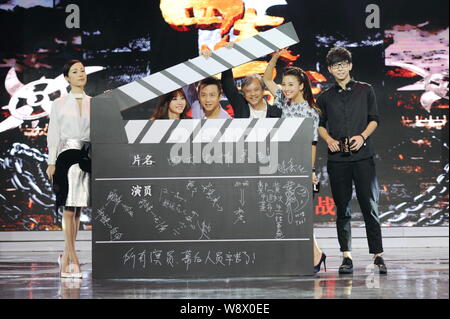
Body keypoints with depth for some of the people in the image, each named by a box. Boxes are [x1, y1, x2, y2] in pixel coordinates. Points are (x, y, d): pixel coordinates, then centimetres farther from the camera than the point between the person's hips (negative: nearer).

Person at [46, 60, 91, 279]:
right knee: (70, 206, -11)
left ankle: (67, 257, 12)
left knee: (78, 208, 4)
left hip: (88, 156, 3)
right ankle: (72, 258, -13)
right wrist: (51, 162, -1)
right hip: (67, 154, -3)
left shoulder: (93, 104, 14)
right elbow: (53, 133, 5)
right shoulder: (59, 104, 8)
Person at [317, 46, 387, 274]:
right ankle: (346, 256, 5)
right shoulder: (325, 97, 12)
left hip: (362, 155, -1)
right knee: (342, 208, 2)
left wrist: (362, 137, -8)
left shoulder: (365, 90, 9)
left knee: (369, 205, -5)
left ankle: (377, 255, -2)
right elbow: (320, 124, 17)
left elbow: (374, 119, 9)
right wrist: (329, 140, -2)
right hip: (337, 157, 2)